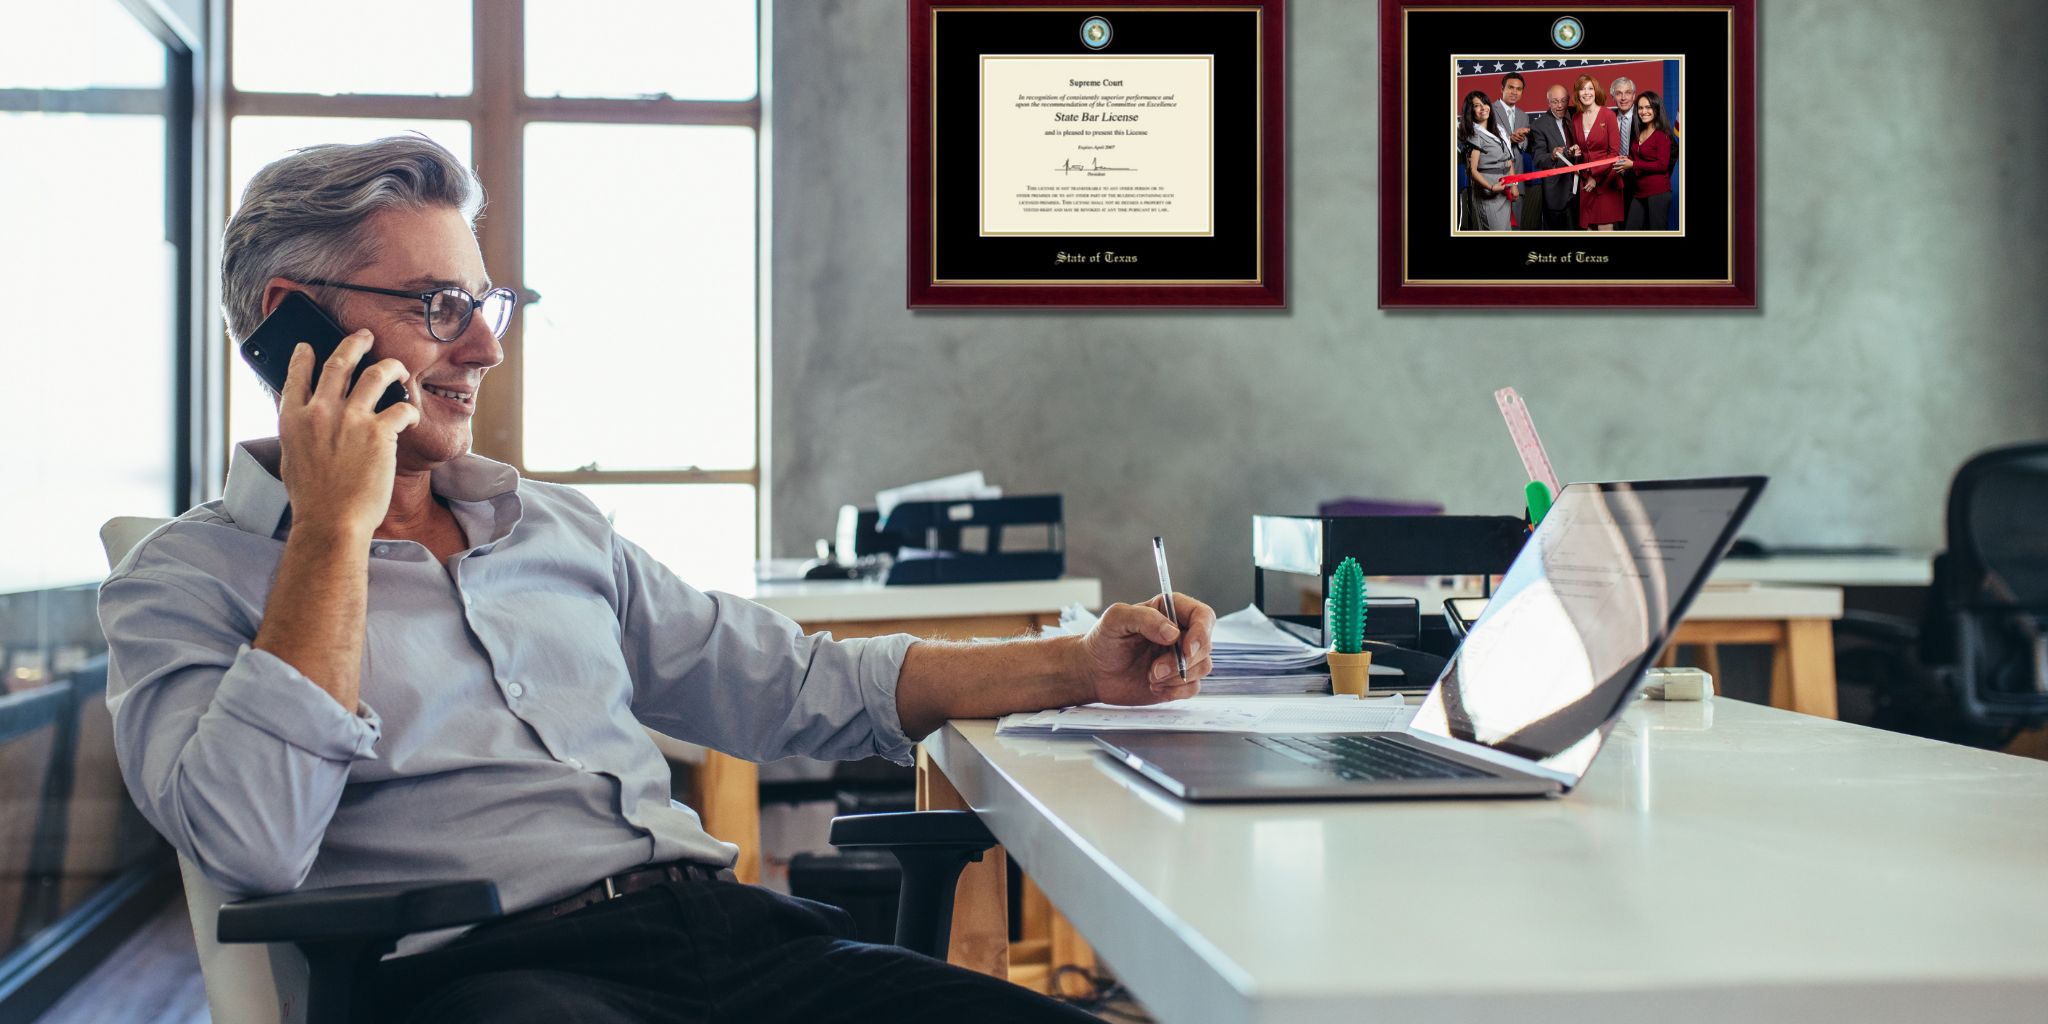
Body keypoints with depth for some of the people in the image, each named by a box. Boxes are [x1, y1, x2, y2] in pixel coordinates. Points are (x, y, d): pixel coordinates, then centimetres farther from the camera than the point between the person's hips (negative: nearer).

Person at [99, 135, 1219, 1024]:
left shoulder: (561, 529, 25)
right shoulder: (184, 581, 8)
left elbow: (790, 683, 23)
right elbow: (252, 842, -11)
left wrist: (1078, 668, 14)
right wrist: (335, 526, -6)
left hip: (728, 923, 5)